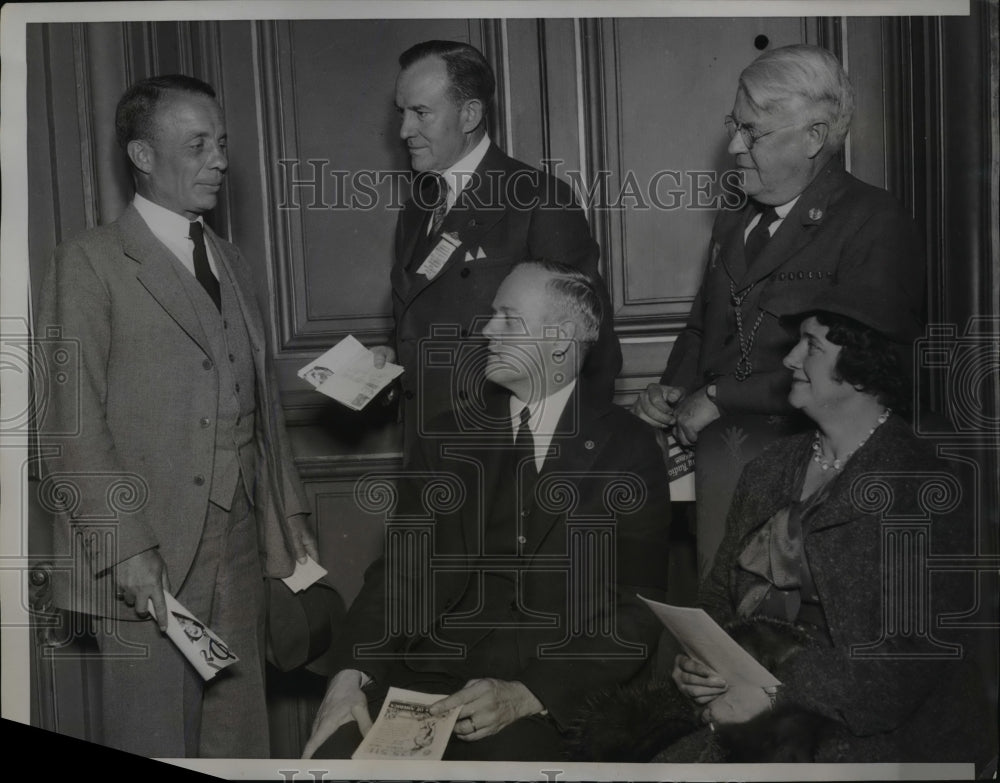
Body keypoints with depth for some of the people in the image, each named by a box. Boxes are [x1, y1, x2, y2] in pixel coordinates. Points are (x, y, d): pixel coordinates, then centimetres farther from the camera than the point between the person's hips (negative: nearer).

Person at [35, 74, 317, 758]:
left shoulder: (231, 263, 16)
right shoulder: (90, 264, -5)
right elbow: (73, 425, -10)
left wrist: (290, 515, 14)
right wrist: (125, 546, -16)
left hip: (239, 545, 6)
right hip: (147, 555, -6)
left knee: (241, 733, 12)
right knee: (157, 739, 3)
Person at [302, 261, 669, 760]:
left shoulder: (628, 451, 1)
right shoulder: (454, 434, 12)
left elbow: (637, 611, -3)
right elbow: (401, 568, 6)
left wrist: (527, 696, -15)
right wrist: (354, 672, -11)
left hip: (551, 695, -2)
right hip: (429, 672, 3)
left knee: (508, 751, -31)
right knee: (332, 753, -20)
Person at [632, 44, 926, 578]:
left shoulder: (876, 225, -6)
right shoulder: (735, 220, 21)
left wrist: (719, 399, -15)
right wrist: (672, 388, 4)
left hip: (802, 433, -6)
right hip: (711, 423, 7)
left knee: (723, 450, -36)